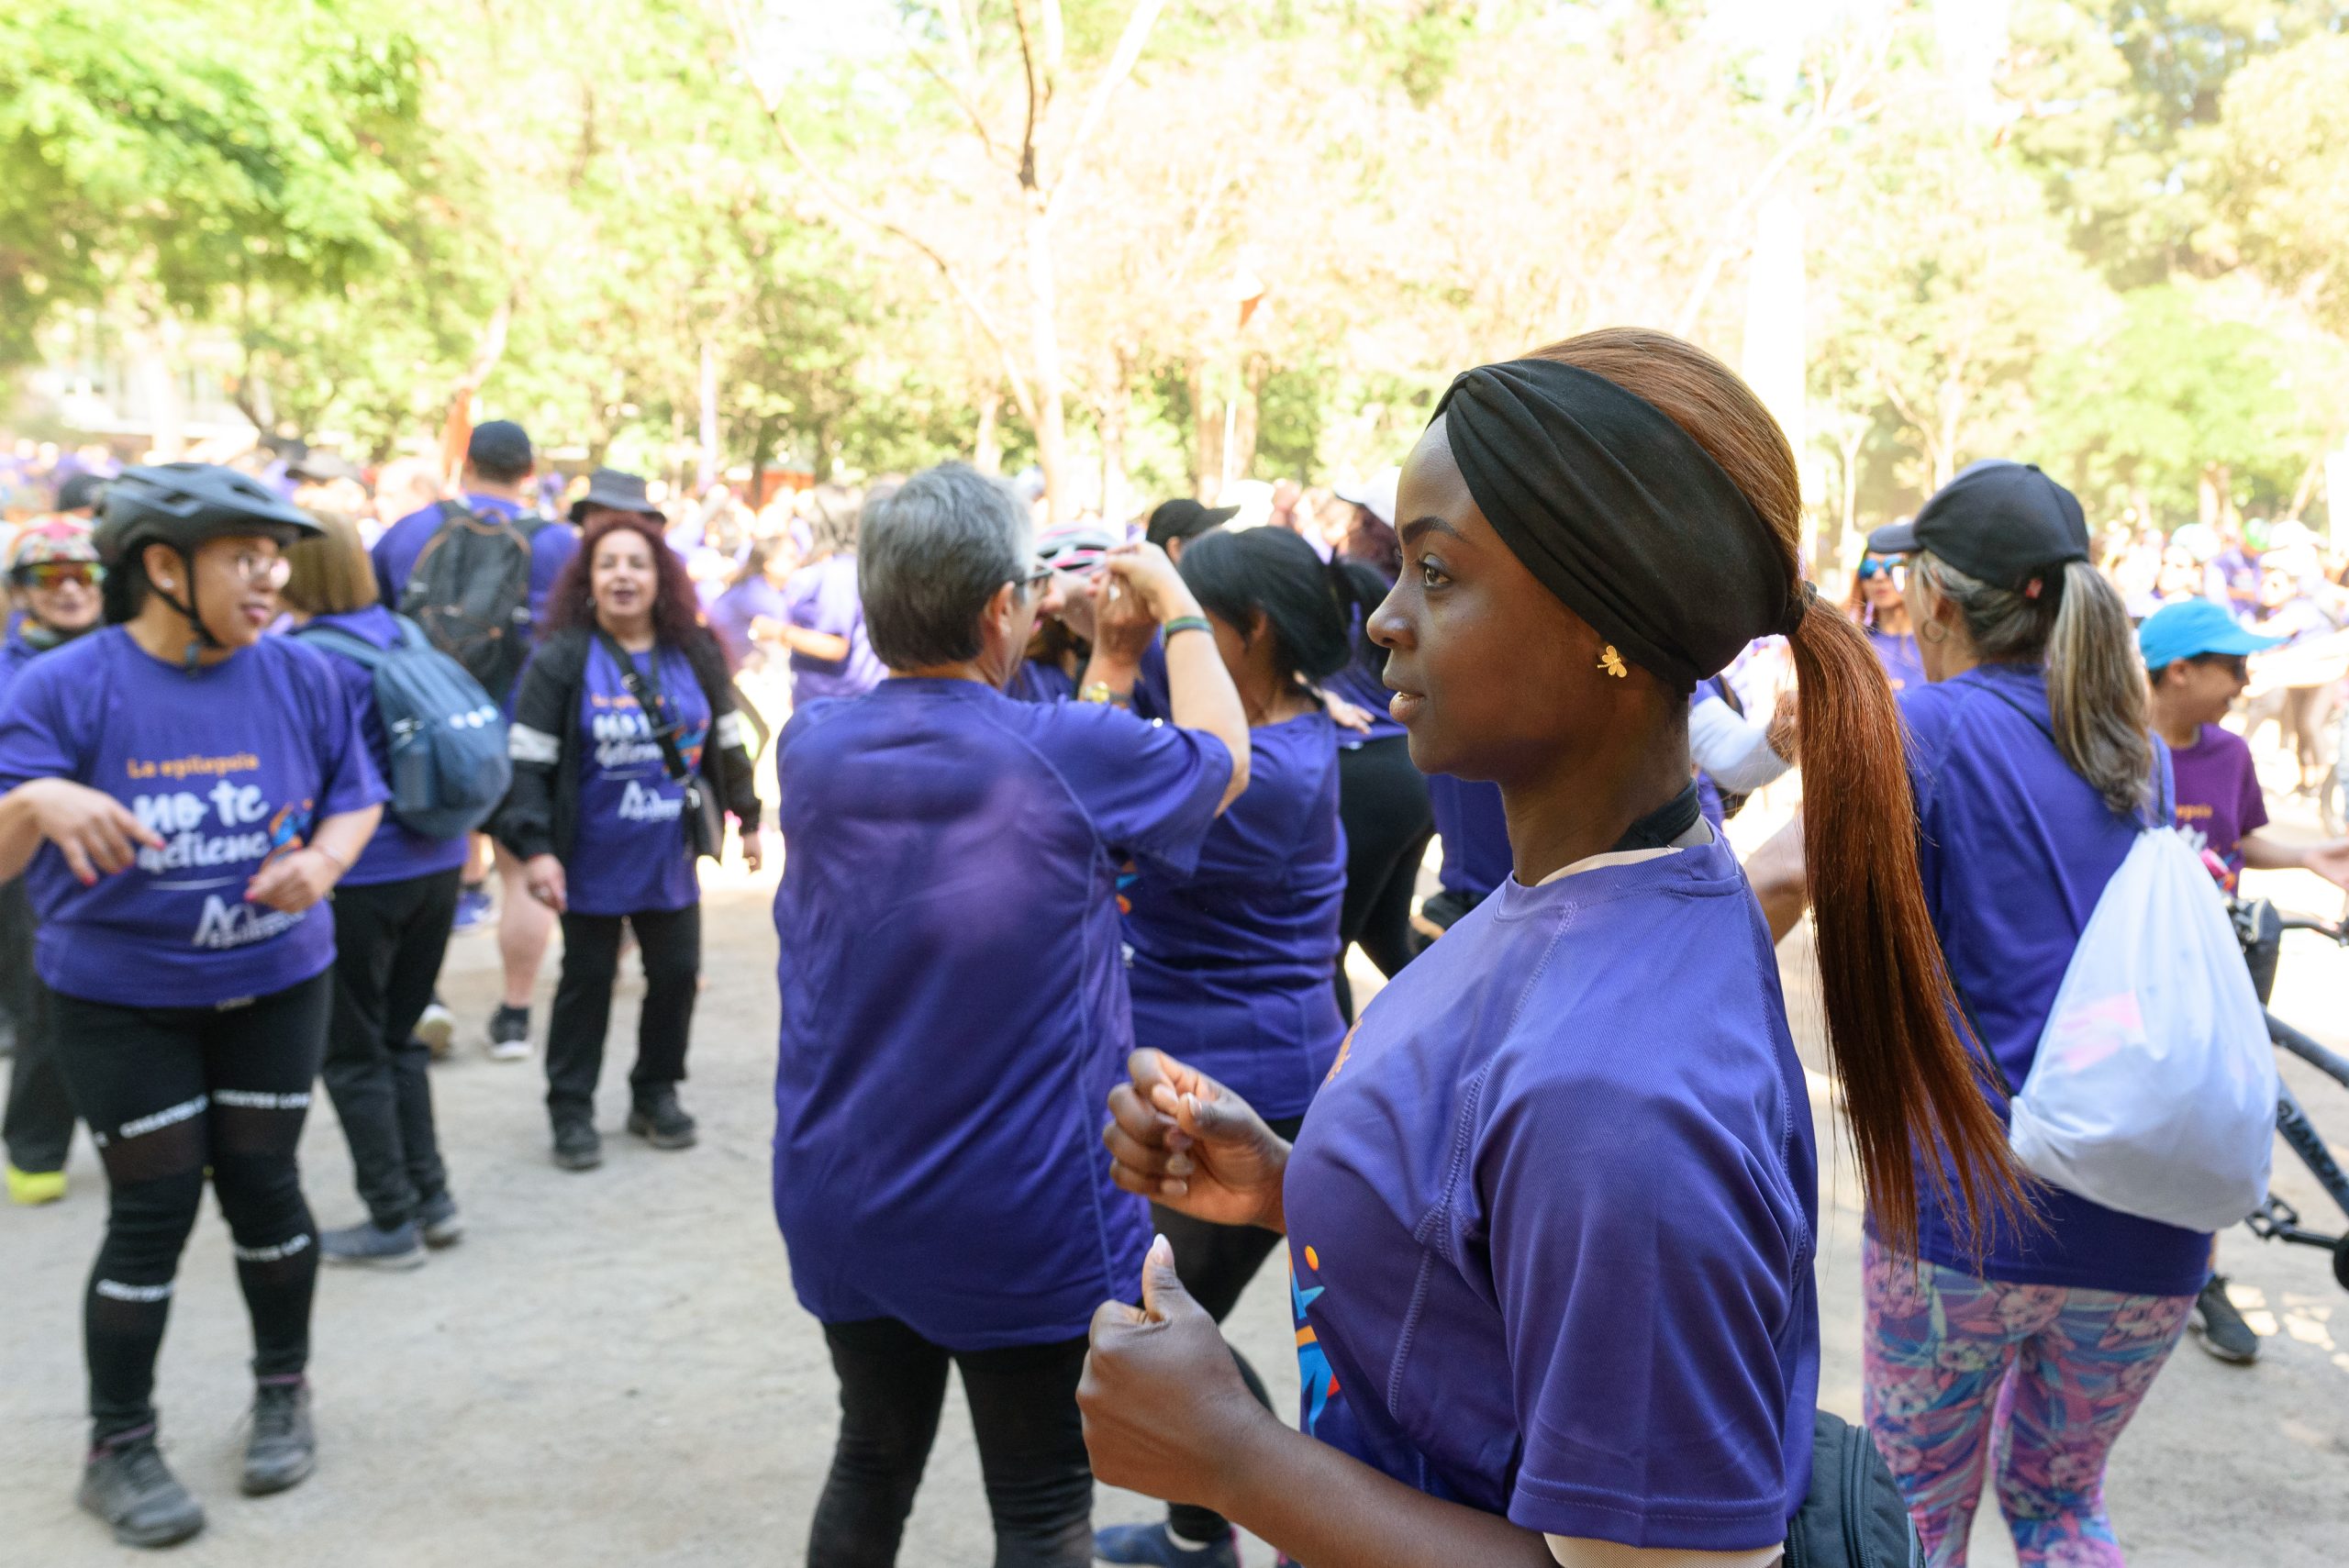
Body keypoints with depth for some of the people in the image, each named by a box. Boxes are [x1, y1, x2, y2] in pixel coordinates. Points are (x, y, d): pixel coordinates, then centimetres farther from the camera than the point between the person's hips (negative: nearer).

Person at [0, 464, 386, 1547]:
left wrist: (324, 858, -17)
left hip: (275, 984, 2)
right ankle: (118, 1449, 21)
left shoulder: (300, 676, -7)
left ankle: (283, 1392, 32)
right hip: (120, 999, -2)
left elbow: (357, 799, 5)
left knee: (262, 1185, 9)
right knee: (154, 1209, 1)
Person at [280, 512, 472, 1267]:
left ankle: (394, 1221, 14)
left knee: (353, 1054, 7)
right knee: (399, 1037, 19)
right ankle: (431, 1198, 23)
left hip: (360, 878, -7)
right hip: (436, 864, 7)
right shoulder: (404, 634, 5)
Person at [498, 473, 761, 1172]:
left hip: (670, 858, 4)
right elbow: (529, 762, -11)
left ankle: (656, 1094, 30)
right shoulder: (560, 660, -9)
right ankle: (571, 1110, 21)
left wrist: (747, 817, 14)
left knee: (677, 974, 10)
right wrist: (534, 848, -18)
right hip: (592, 861, -3)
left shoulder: (695, 654, 3)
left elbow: (727, 740, 12)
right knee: (587, 981, 7)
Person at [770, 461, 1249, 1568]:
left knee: (872, 1462, 24)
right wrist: (1174, 604, 14)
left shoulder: (810, 748, -5)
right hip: (1022, 1220, -5)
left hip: (842, 1204, 5)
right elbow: (1222, 759, 2)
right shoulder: (1070, 756, -19)